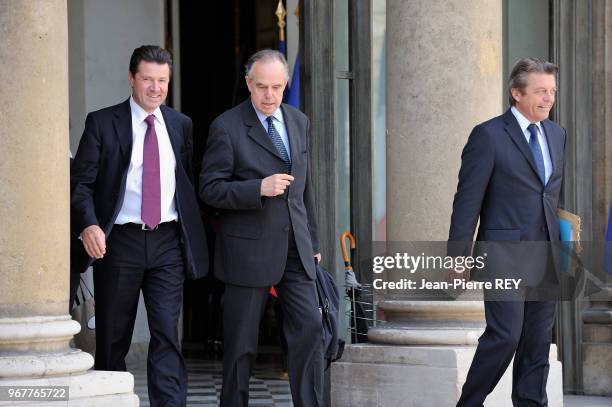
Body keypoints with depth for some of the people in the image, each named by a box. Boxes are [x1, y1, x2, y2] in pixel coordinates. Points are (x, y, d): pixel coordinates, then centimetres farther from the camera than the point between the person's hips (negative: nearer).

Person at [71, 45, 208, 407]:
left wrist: (196, 236, 8)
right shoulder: (102, 123, 1)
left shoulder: (181, 125, 11)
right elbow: (81, 182, -4)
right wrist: (88, 225, -21)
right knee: (113, 338, 7)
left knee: (167, 333, -7)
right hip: (119, 241, -2)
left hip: (168, 241, 2)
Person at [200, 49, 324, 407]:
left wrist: (313, 240, 18)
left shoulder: (299, 122, 11)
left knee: (310, 328, -6)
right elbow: (210, 189, -10)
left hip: (295, 248, 5)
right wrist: (259, 188, -22)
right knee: (242, 341, 3)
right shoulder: (227, 128, -7)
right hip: (249, 249, -4)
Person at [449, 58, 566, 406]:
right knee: (504, 336, -11)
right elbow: (468, 201, -9)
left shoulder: (557, 135, 13)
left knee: (538, 341, 8)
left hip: (546, 258, 6)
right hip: (505, 255, -6)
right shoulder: (489, 136, -8)